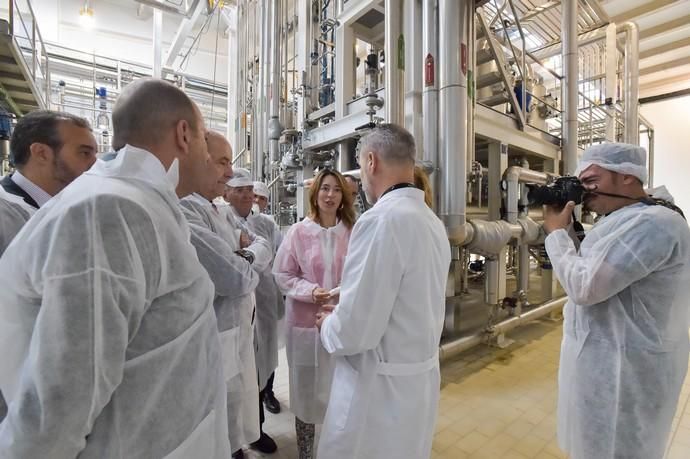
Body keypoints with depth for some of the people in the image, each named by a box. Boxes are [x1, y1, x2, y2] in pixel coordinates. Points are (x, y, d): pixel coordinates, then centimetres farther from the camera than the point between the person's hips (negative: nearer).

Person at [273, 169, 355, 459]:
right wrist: (311, 291, -15)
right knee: (307, 387, 13)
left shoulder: (353, 233, -4)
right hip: (306, 320, -1)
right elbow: (282, 275, -2)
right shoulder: (298, 232, -8)